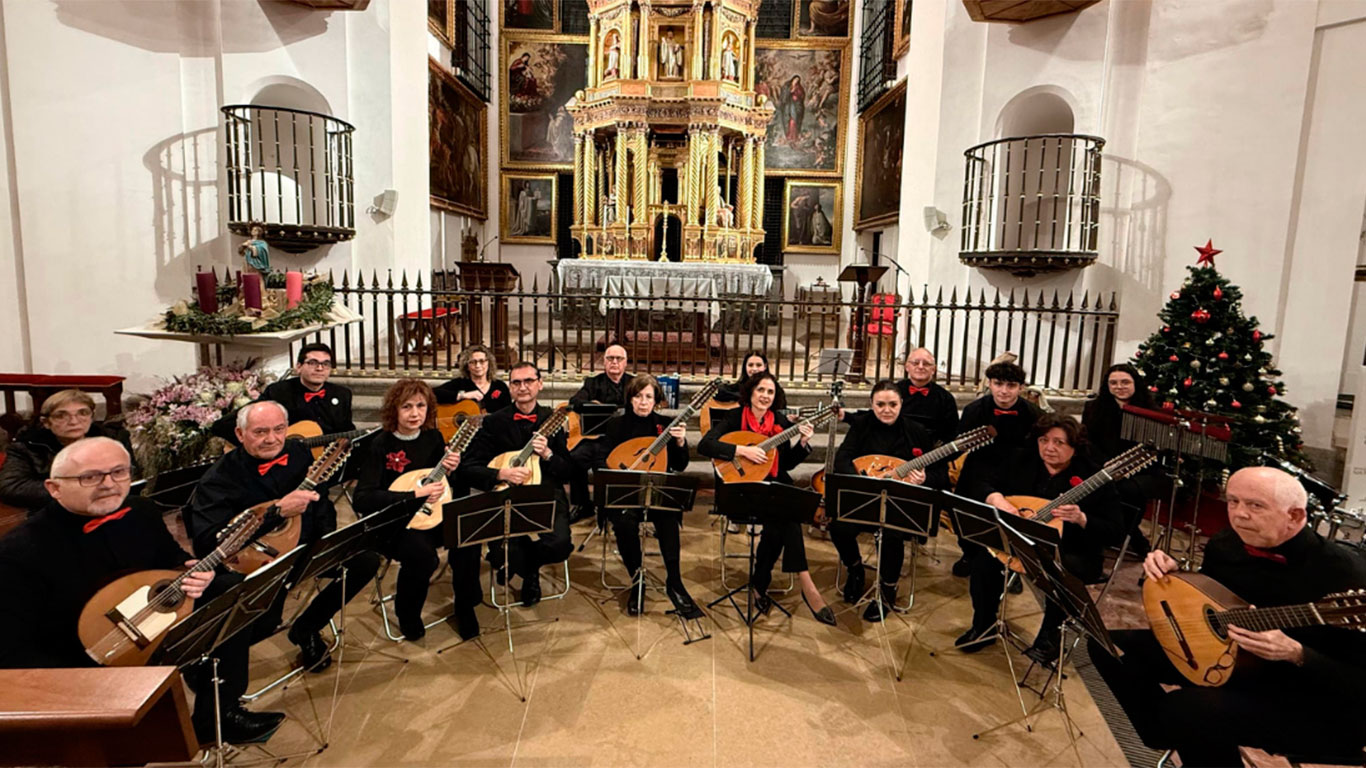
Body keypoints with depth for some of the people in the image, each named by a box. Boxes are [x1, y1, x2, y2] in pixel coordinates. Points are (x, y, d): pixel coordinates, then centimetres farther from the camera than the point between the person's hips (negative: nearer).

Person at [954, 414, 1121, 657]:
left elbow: (1115, 533, -16)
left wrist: (1081, 519, -35)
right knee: (984, 559, -20)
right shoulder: (1023, 463, 0)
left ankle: (1049, 637, -9)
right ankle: (983, 627, 2)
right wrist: (997, 499, -21)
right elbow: (985, 485, 3)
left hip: (1074, 553, -3)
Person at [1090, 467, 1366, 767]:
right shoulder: (1224, 544, -4)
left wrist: (1295, 654, -39)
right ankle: (1169, 740, 19)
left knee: (1186, 707, -34)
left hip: (1314, 702, -7)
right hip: (1227, 658, 7)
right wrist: (1170, 574, -7)